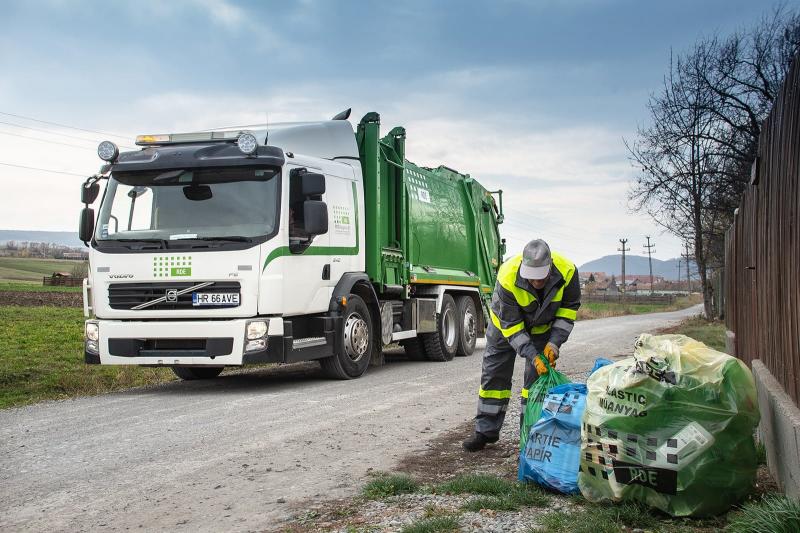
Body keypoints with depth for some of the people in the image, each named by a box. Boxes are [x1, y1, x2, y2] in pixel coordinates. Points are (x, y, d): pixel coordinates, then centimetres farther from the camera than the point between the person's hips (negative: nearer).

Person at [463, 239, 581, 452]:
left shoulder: (567, 271, -32)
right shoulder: (507, 277, -39)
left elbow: (569, 308, -14)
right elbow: (511, 324, -31)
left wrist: (554, 342, -23)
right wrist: (532, 356, -36)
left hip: (543, 325, 1)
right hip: (507, 323, -1)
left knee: (538, 376, -3)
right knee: (494, 373, 1)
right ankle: (486, 430, 12)